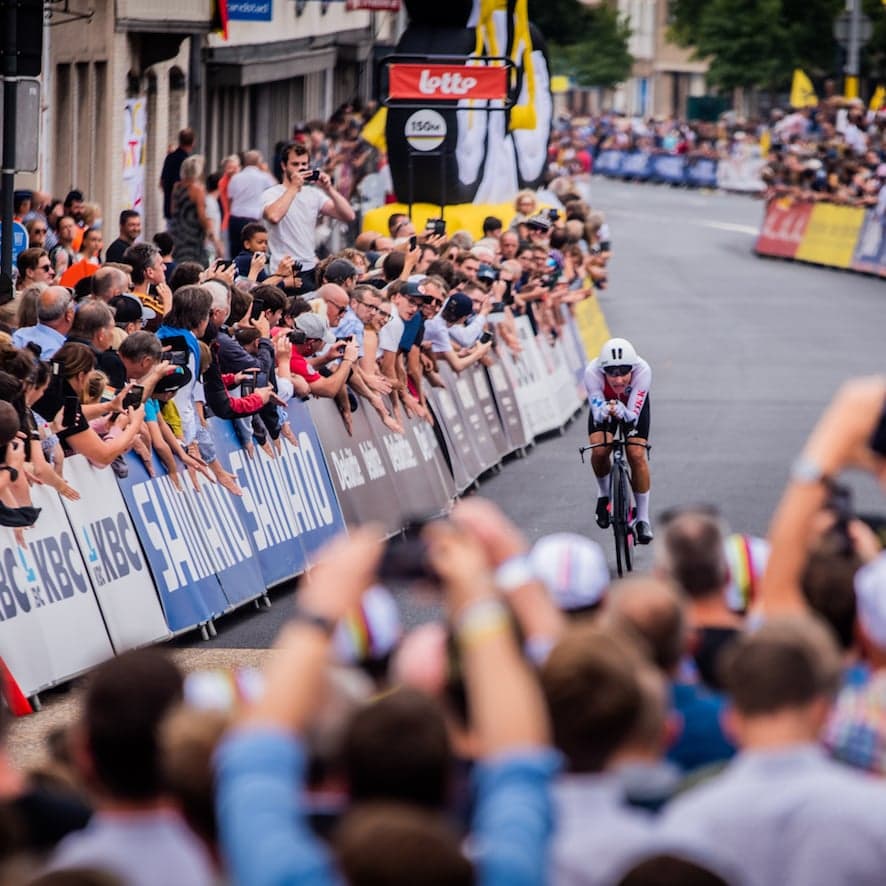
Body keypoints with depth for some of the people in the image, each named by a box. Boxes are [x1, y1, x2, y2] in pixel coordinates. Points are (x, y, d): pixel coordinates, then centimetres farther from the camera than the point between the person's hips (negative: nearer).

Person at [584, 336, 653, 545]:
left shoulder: (642, 370, -40)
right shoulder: (593, 372, -39)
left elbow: (633, 416, -39)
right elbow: (597, 414, -37)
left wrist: (622, 413, -62)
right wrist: (604, 412, -60)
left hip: (633, 405, 0)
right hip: (603, 402, 0)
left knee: (637, 455, -15)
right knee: (600, 450, -21)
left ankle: (643, 518, 1)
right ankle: (604, 494, 10)